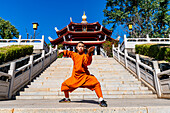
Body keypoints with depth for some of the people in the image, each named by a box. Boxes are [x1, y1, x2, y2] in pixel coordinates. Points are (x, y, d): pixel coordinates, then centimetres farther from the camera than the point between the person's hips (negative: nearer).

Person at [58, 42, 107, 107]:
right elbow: (68, 53, 31)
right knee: (65, 85, 10)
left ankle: (101, 100, -14)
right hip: (75, 77, 5)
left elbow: (87, 62, -30)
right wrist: (62, 51, 38)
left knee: (96, 83, -25)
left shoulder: (84, 56, -9)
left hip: (85, 76, -5)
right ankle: (67, 99, 36)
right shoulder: (74, 54, 8)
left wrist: (89, 54, -42)